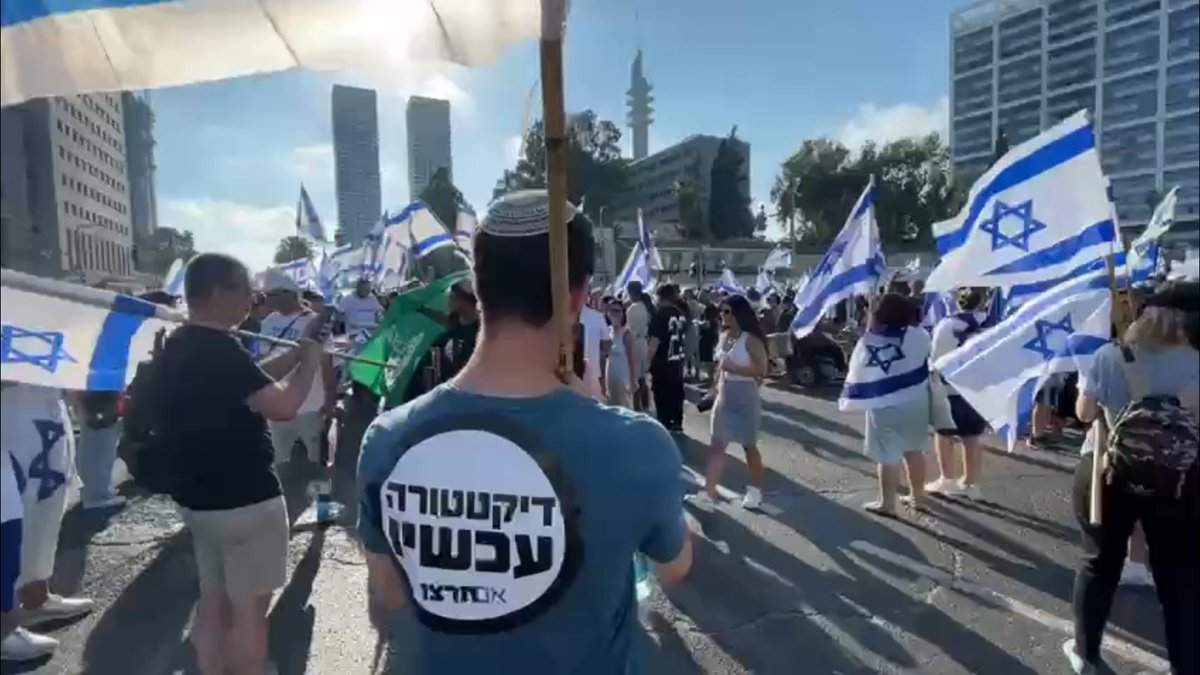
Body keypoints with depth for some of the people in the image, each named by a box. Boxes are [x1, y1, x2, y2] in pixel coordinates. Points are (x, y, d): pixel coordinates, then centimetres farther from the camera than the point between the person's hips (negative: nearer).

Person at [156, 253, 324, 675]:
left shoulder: (179, 346, 9)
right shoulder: (219, 350, -23)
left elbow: (251, 378, 14)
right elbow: (283, 405, -27)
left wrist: (299, 348, 8)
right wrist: (311, 355, -13)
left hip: (198, 497, 10)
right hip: (245, 501, -10)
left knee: (213, 601, 18)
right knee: (249, 608, 4)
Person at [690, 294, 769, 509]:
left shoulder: (751, 340, -15)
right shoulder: (723, 337, 7)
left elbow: (761, 370, -21)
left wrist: (734, 368, -24)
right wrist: (718, 383, 10)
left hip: (745, 397, -6)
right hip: (724, 397, 7)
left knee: (749, 445, 9)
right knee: (716, 445, 1)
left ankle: (756, 489, 28)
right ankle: (709, 492, 2)